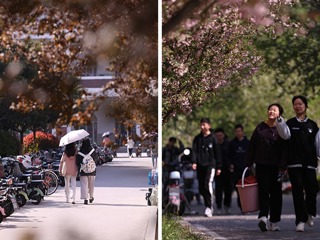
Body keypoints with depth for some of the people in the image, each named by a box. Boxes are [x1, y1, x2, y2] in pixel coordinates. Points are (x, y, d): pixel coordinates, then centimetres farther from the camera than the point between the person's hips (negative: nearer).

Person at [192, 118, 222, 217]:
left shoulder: (213, 138, 3)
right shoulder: (197, 138, 11)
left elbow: (217, 153, 5)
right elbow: (194, 150, 4)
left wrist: (218, 167, 3)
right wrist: (194, 162, -13)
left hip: (210, 165, -4)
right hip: (200, 166, 4)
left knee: (208, 185, -18)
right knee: (201, 188, 6)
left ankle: (209, 207, -17)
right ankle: (208, 205, 22)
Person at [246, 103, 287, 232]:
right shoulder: (260, 127, 8)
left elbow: (284, 149, -1)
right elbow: (251, 146, 9)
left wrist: (282, 167, -9)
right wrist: (249, 164, 4)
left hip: (276, 166, 0)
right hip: (261, 165, 0)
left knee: (276, 193, 2)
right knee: (263, 190, -13)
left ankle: (273, 222, 9)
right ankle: (263, 217, -26)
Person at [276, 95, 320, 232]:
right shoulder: (290, 123, 6)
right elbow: (285, 135, -16)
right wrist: (279, 121, -32)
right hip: (294, 164, -2)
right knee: (298, 191, -7)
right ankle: (301, 221, -4)